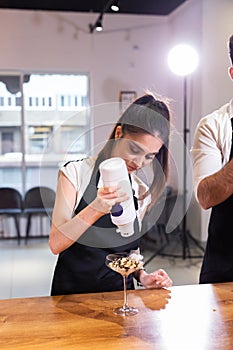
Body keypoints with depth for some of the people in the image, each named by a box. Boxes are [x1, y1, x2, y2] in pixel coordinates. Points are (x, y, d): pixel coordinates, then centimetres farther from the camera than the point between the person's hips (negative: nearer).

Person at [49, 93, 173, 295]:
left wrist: (142, 276, -2)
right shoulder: (76, 173, -6)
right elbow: (56, 244, -13)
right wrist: (95, 209, -26)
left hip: (119, 295, 3)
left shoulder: (142, 193, 6)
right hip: (72, 292, -3)